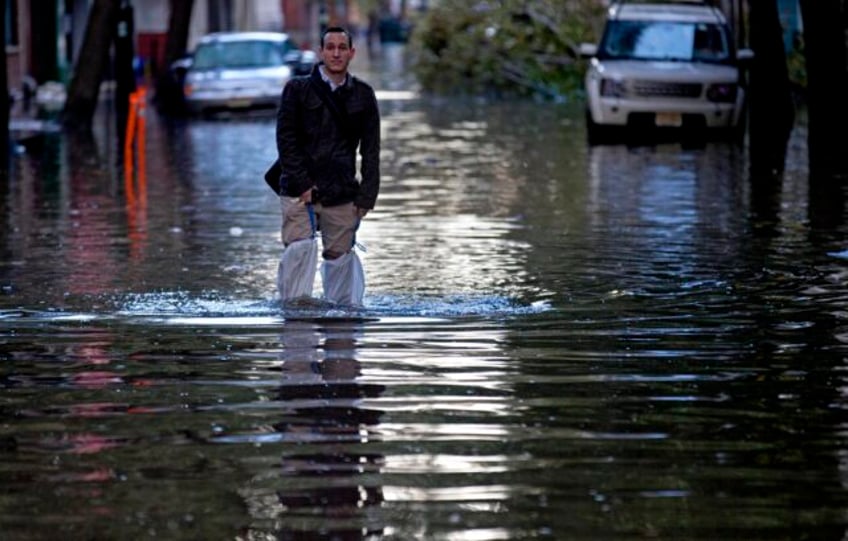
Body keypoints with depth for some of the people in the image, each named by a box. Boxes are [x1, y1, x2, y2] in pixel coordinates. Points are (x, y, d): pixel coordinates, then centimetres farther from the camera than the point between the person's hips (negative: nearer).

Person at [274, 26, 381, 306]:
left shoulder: (363, 95, 9)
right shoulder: (297, 89, 2)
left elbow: (371, 150, 10)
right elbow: (286, 139, -2)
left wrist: (366, 195, 2)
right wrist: (302, 184, -10)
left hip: (341, 194, 2)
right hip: (299, 190, -2)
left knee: (340, 254, 3)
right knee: (299, 248, -16)